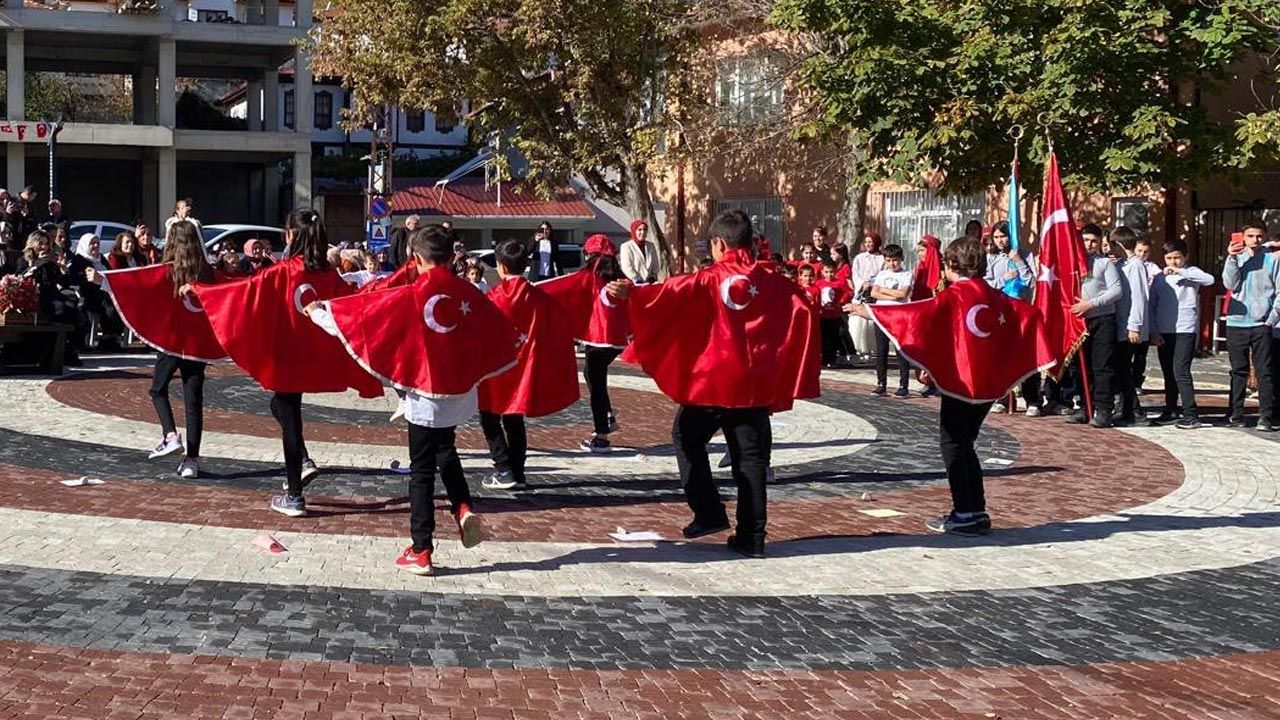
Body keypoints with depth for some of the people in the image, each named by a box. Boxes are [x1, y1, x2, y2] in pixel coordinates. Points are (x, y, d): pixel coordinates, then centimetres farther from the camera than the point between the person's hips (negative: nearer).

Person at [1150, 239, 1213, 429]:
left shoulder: (1191, 273, 1)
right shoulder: (1159, 278, 12)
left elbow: (1209, 280, -21)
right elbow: (1152, 306, 12)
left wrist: (1180, 271, -24)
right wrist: (1153, 331, 3)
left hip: (1185, 330, -5)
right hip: (1163, 332, 5)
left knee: (1181, 371, -13)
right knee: (1168, 373, 12)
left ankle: (1191, 414, -12)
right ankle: (1171, 411, 22)